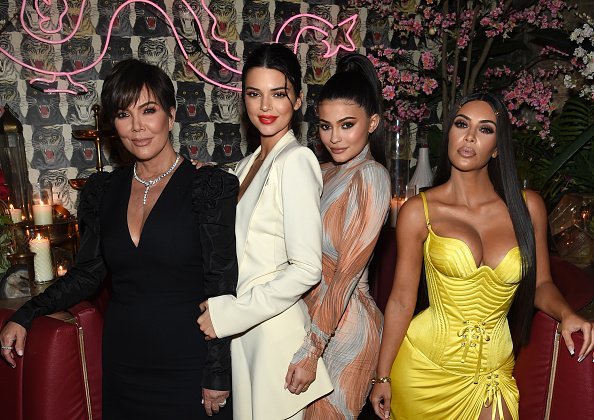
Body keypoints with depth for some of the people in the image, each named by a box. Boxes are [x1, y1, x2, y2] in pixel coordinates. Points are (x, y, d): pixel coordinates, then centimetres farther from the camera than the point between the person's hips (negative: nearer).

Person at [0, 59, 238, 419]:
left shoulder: (210, 187, -11)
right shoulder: (104, 191, 4)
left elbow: (222, 288, -12)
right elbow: (87, 273, 12)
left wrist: (216, 375, -12)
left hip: (187, 367, -4)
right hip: (121, 365, 4)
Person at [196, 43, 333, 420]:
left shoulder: (296, 160, -16)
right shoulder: (248, 165, 9)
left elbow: (307, 269, -21)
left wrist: (227, 314, -17)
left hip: (277, 329, -7)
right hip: (243, 331, 7)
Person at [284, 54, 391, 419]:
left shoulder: (370, 176, -17)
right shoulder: (324, 172, 5)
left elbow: (348, 270, -21)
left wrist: (311, 349, -18)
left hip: (344, 326, -7)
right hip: (310, 314, 7)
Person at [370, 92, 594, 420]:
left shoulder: (528, 206, -3)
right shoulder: (418, 212, -9)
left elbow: (540, 284, 8)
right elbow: (401, 300, -6)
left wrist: (566, 314, -13)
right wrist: (383, 377, -2)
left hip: (491, 369, 2)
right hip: (424, 366, -1)